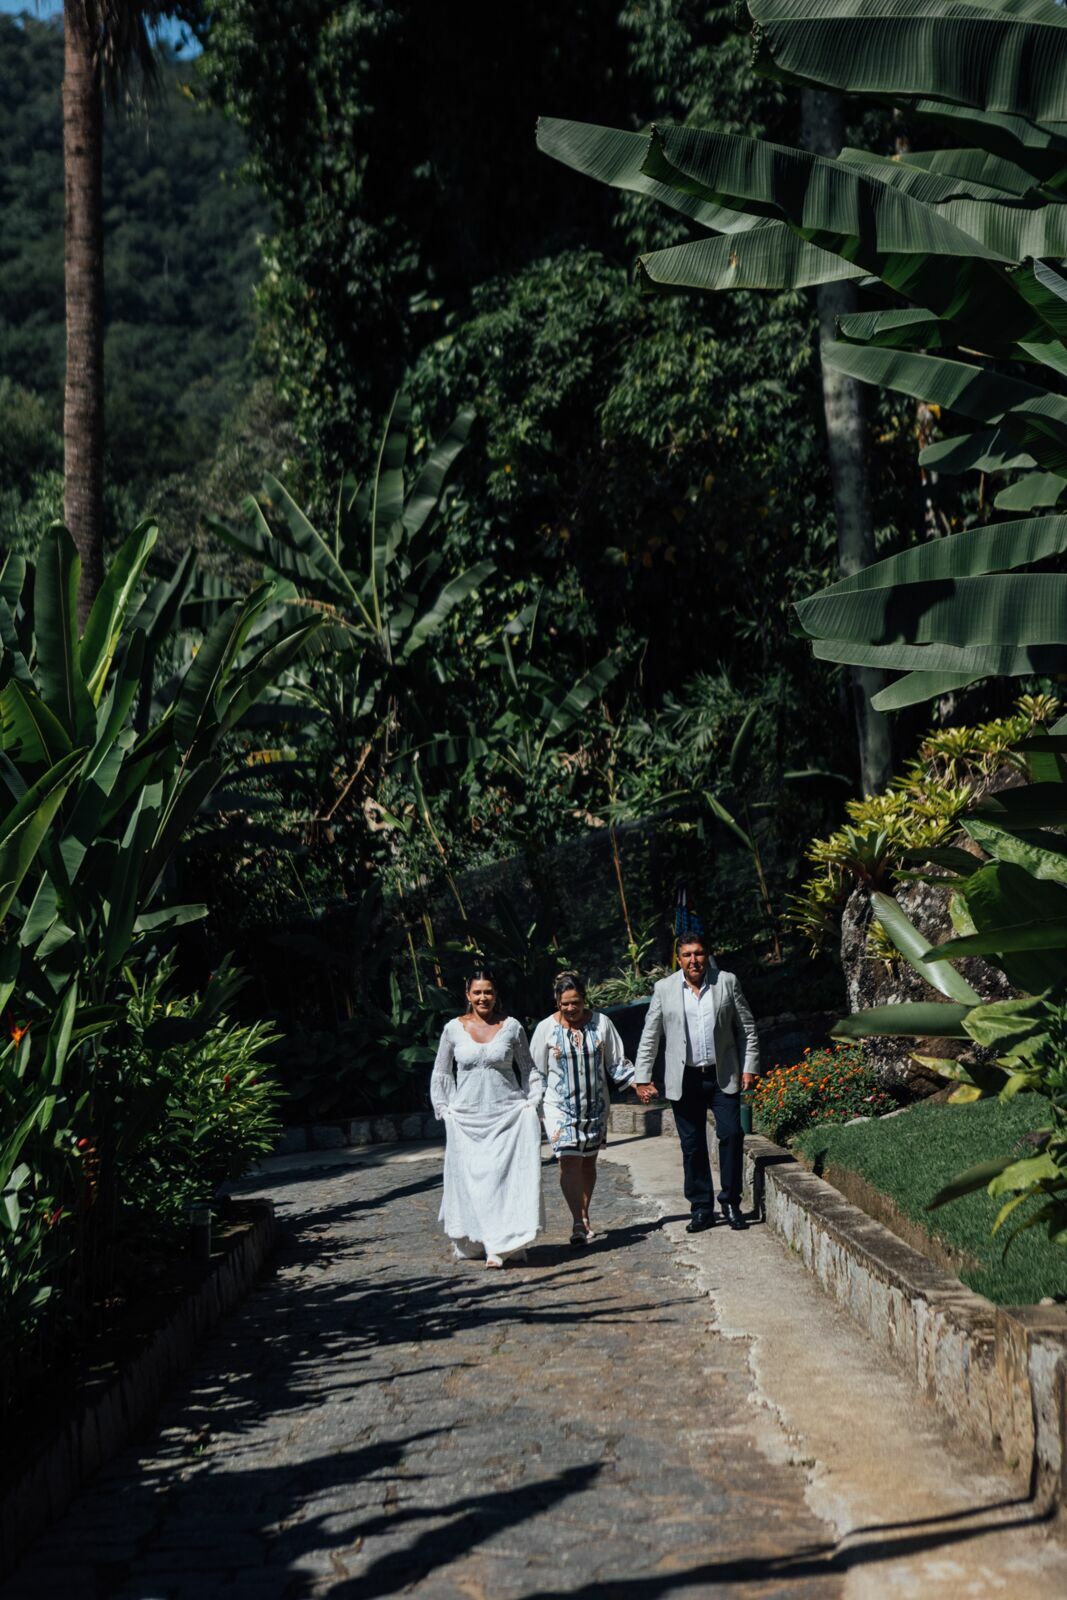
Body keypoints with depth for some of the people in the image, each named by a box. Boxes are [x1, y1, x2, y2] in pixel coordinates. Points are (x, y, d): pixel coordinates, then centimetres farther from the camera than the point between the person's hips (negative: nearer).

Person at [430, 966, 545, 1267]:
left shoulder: (511, 1027, 3)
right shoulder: (453, 1029, 3)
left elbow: (529, 1069, 12)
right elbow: (441, 1074, 12)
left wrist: (532, 1103, 3)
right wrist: (444, 1110, 5)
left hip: (508, 1115, 0)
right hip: (467, 1120, 1)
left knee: (509, 1177, -6)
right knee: (469, 1179, 0)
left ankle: (504, 1244, -1)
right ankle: (469, 1242, 12)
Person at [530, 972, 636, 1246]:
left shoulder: (601, 1023, -1)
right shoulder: (546, 1029, -4)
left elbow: (616, 1064, 5)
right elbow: (537, 1072, 2)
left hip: (595, 1107, 2)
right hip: (560, 1107, -2)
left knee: (588, 1162, 10)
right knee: (569, 1161, -14)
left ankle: (584, 1219, 23)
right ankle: (579, 1223, -15)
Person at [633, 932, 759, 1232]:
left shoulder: (727, 982, 2)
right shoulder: (664, 989, 3)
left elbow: (746, 1028, 7)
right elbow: (649, 1037, 6)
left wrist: (749, 1067, 0)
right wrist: (642, 1078, 2)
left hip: (723, 1076, -1)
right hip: (684, 1080, 1)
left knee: (731, 1135, -8)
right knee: (692, 1145, 5)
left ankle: (730, 1202, 8)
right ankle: (701, 1208, 15)